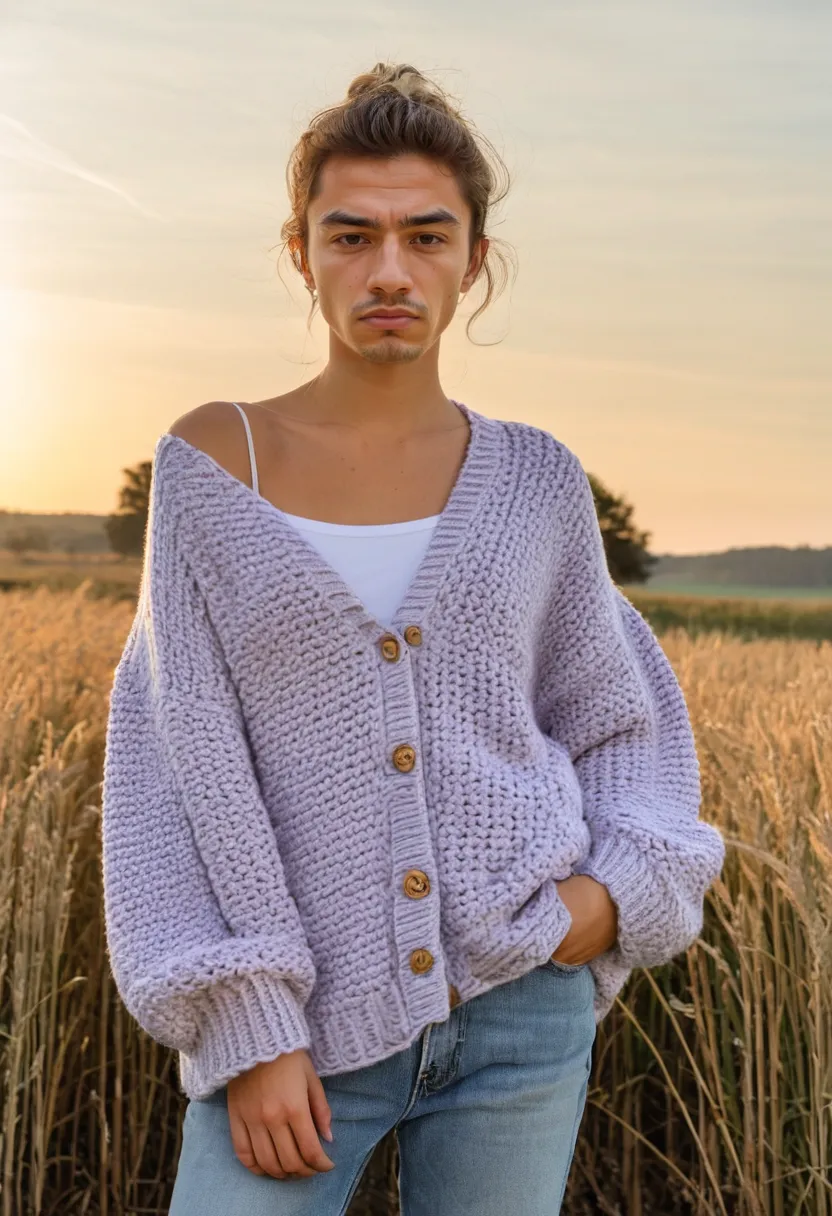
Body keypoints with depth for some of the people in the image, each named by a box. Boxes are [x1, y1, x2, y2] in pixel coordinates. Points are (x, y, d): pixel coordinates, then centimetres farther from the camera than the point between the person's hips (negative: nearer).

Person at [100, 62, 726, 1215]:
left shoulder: (530, 480, 2)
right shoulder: (213, 460, -3)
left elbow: (619, 721, 14)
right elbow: (182, 762, -6)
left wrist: (617, 893, -6)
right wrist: (244, 1027, -13)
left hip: (515, 992, 1)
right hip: (304, 1013, -1)